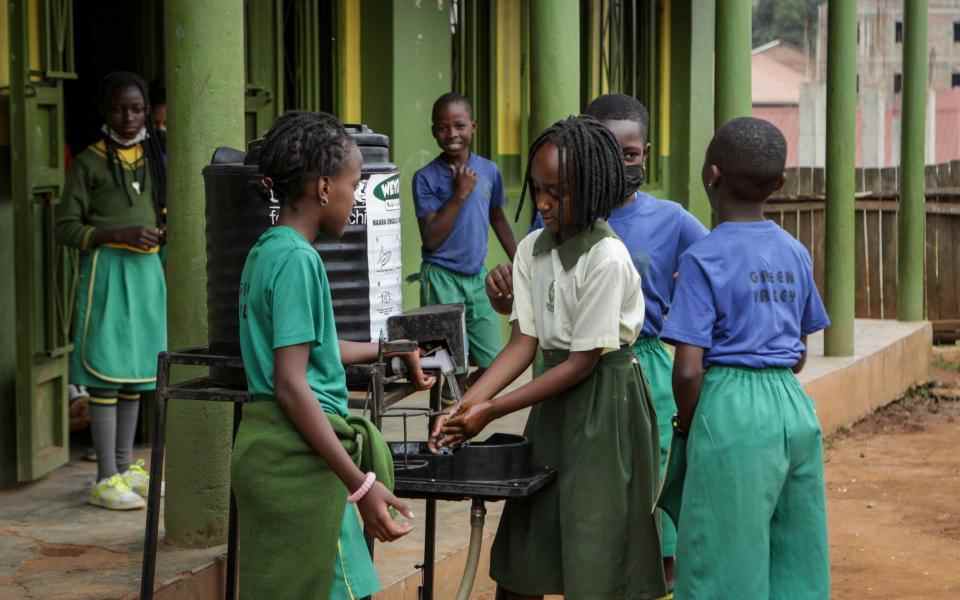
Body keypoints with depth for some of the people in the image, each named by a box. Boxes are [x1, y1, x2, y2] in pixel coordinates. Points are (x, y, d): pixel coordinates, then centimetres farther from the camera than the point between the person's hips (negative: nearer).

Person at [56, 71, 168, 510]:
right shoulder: (89, 162, -2)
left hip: (147, 268, 6)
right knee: (106, 372, -7)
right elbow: (66, 227, -6)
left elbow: (164, 213, 23)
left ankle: (126, 466, 21)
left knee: (136, 371, 10)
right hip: (107, 270, -5)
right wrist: (121, 235, -17)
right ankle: (106, 478, -4)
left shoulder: (155, 157, 12)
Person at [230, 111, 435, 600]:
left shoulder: (267, 251, 13)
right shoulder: (297, 259, -16)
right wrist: (361, 484, -23)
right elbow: (291, 384, -22)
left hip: (271, 446, 10)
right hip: (297, 454, -10)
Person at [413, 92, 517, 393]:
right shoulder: (426, 178, -9)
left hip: (478, 276, 4)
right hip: (442, 278, -4)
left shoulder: (489, 171, 3)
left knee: (493, 363, 4)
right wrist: (459, 194, -17)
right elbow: (431, 239, -14)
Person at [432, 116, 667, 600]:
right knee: (519, 553, 10)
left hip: (603, 403, -7)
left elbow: (583, 363, -18)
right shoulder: (531, 250, 2)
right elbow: (524, 343, 0)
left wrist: (492, 410, -17)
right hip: (556, 402, 7)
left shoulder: (606, 259, -19)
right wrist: (468, 404, -14)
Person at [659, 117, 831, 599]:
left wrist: (687, 426, 2)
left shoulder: (703, 258, -10)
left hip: (730, 413, -6)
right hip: (794, 406, 6)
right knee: (793, 561, 14)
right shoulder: (796, 254, 8)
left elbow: (688, 370, -14)